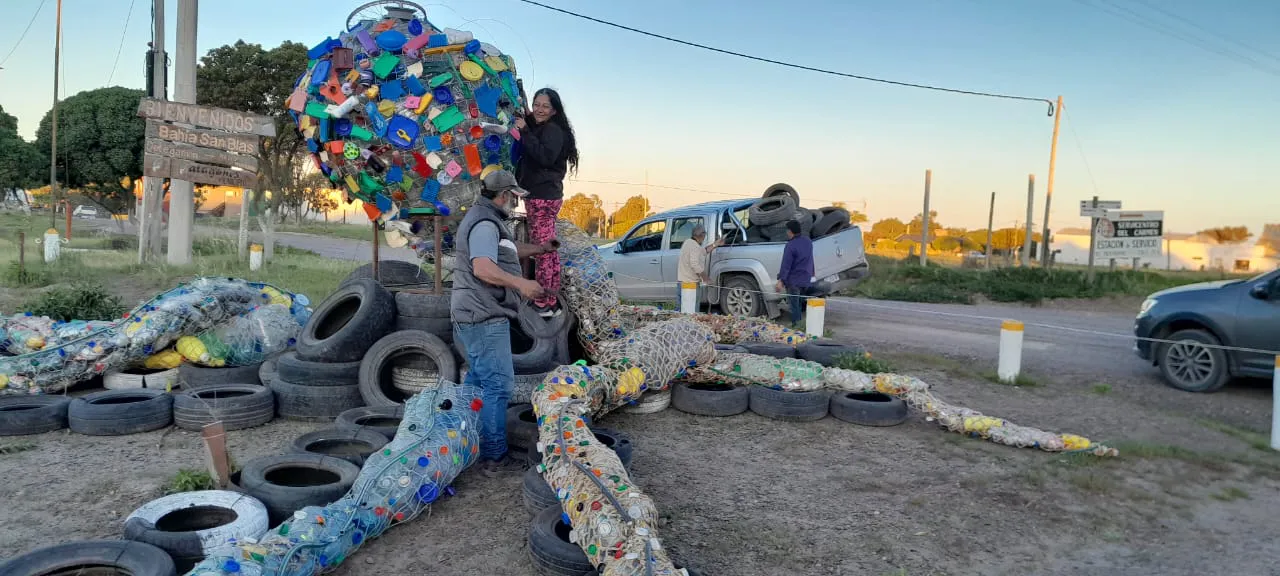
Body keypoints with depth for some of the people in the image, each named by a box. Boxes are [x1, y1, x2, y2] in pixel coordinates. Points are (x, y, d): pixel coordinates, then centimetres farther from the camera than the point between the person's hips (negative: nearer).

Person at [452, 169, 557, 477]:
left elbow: (510, 250, 35)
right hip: (485, 317, -12)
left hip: (475, 316, 12)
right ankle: (494, 457, -6)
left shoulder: (487, 219, 20)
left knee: (478, 379, 21)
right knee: (497, 385, -9)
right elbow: (483, 268, -30)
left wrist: (540, 248, 41)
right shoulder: (485, 223, -16)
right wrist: (520, 284, -32)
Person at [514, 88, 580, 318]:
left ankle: (545, 303, -8)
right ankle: (549, 300, 20)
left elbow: (545, 156, -25)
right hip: (541, 196, 11)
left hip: (544, 197, -11)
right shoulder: (539, 128, 22)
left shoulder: (553, 130, -10)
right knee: (547, 249, 13)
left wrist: (525, 131, -21)